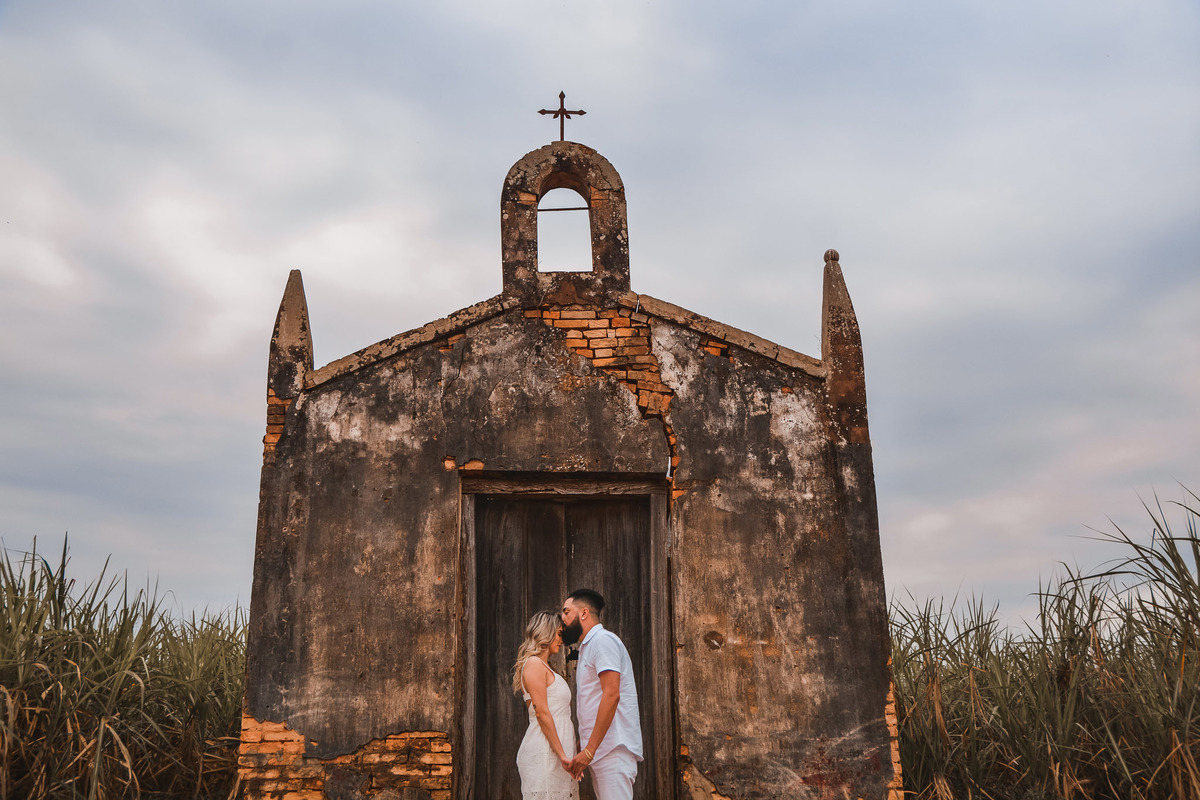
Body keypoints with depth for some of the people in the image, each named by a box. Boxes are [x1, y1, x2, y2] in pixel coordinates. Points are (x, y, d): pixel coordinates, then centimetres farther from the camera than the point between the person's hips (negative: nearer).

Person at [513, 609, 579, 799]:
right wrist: (562, 754, -17)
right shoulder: (534, 663, -8)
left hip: (554, 750, 9)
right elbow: (541, 712, -15)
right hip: (544, 752, -9)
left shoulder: (545, 667, 21)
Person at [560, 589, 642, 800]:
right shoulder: (587, 646, 23)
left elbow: (611, 695, -19)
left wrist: (589, 750, -20)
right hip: (600, 750, 10)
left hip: (614, 749, -10)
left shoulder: (602, 640, -8)